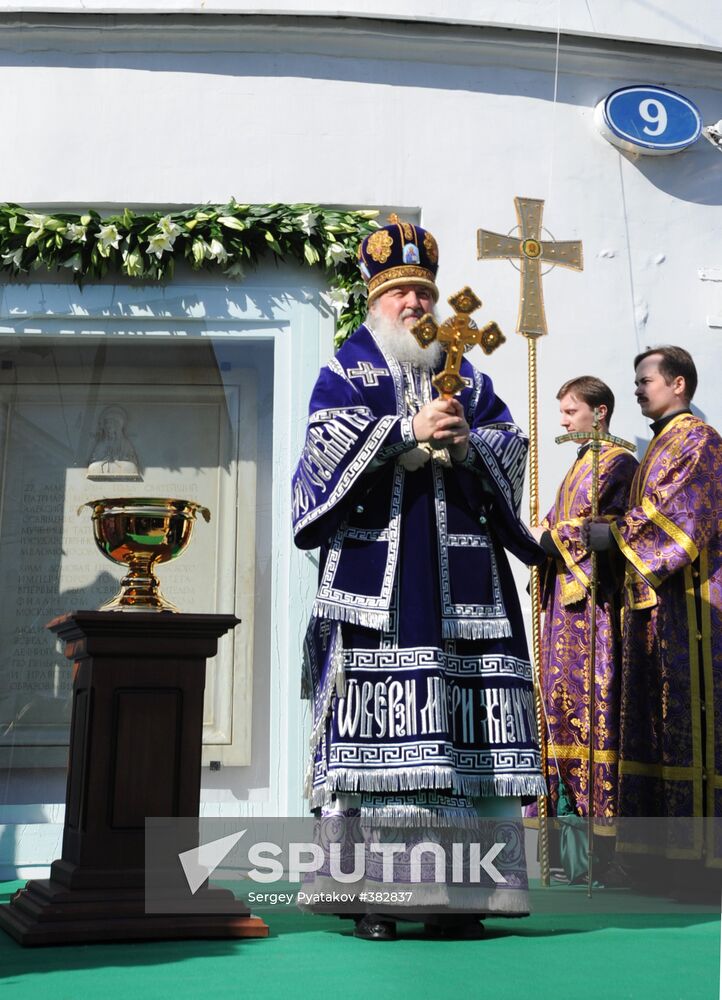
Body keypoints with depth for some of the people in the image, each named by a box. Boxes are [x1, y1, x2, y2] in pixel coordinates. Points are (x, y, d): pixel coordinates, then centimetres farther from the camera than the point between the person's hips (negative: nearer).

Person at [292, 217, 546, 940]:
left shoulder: (470, 379, 22)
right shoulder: (345, 371, 13)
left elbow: (512, 450, 12)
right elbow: (327, 441, -4)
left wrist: (467, 442, -8)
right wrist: (409, 430, -13)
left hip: (462, 571, 3)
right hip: (375, 565, -3)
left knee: (466, 723, -3)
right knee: (374, 717, -10)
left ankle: (456, 892, 2)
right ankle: (369, 891, -6)